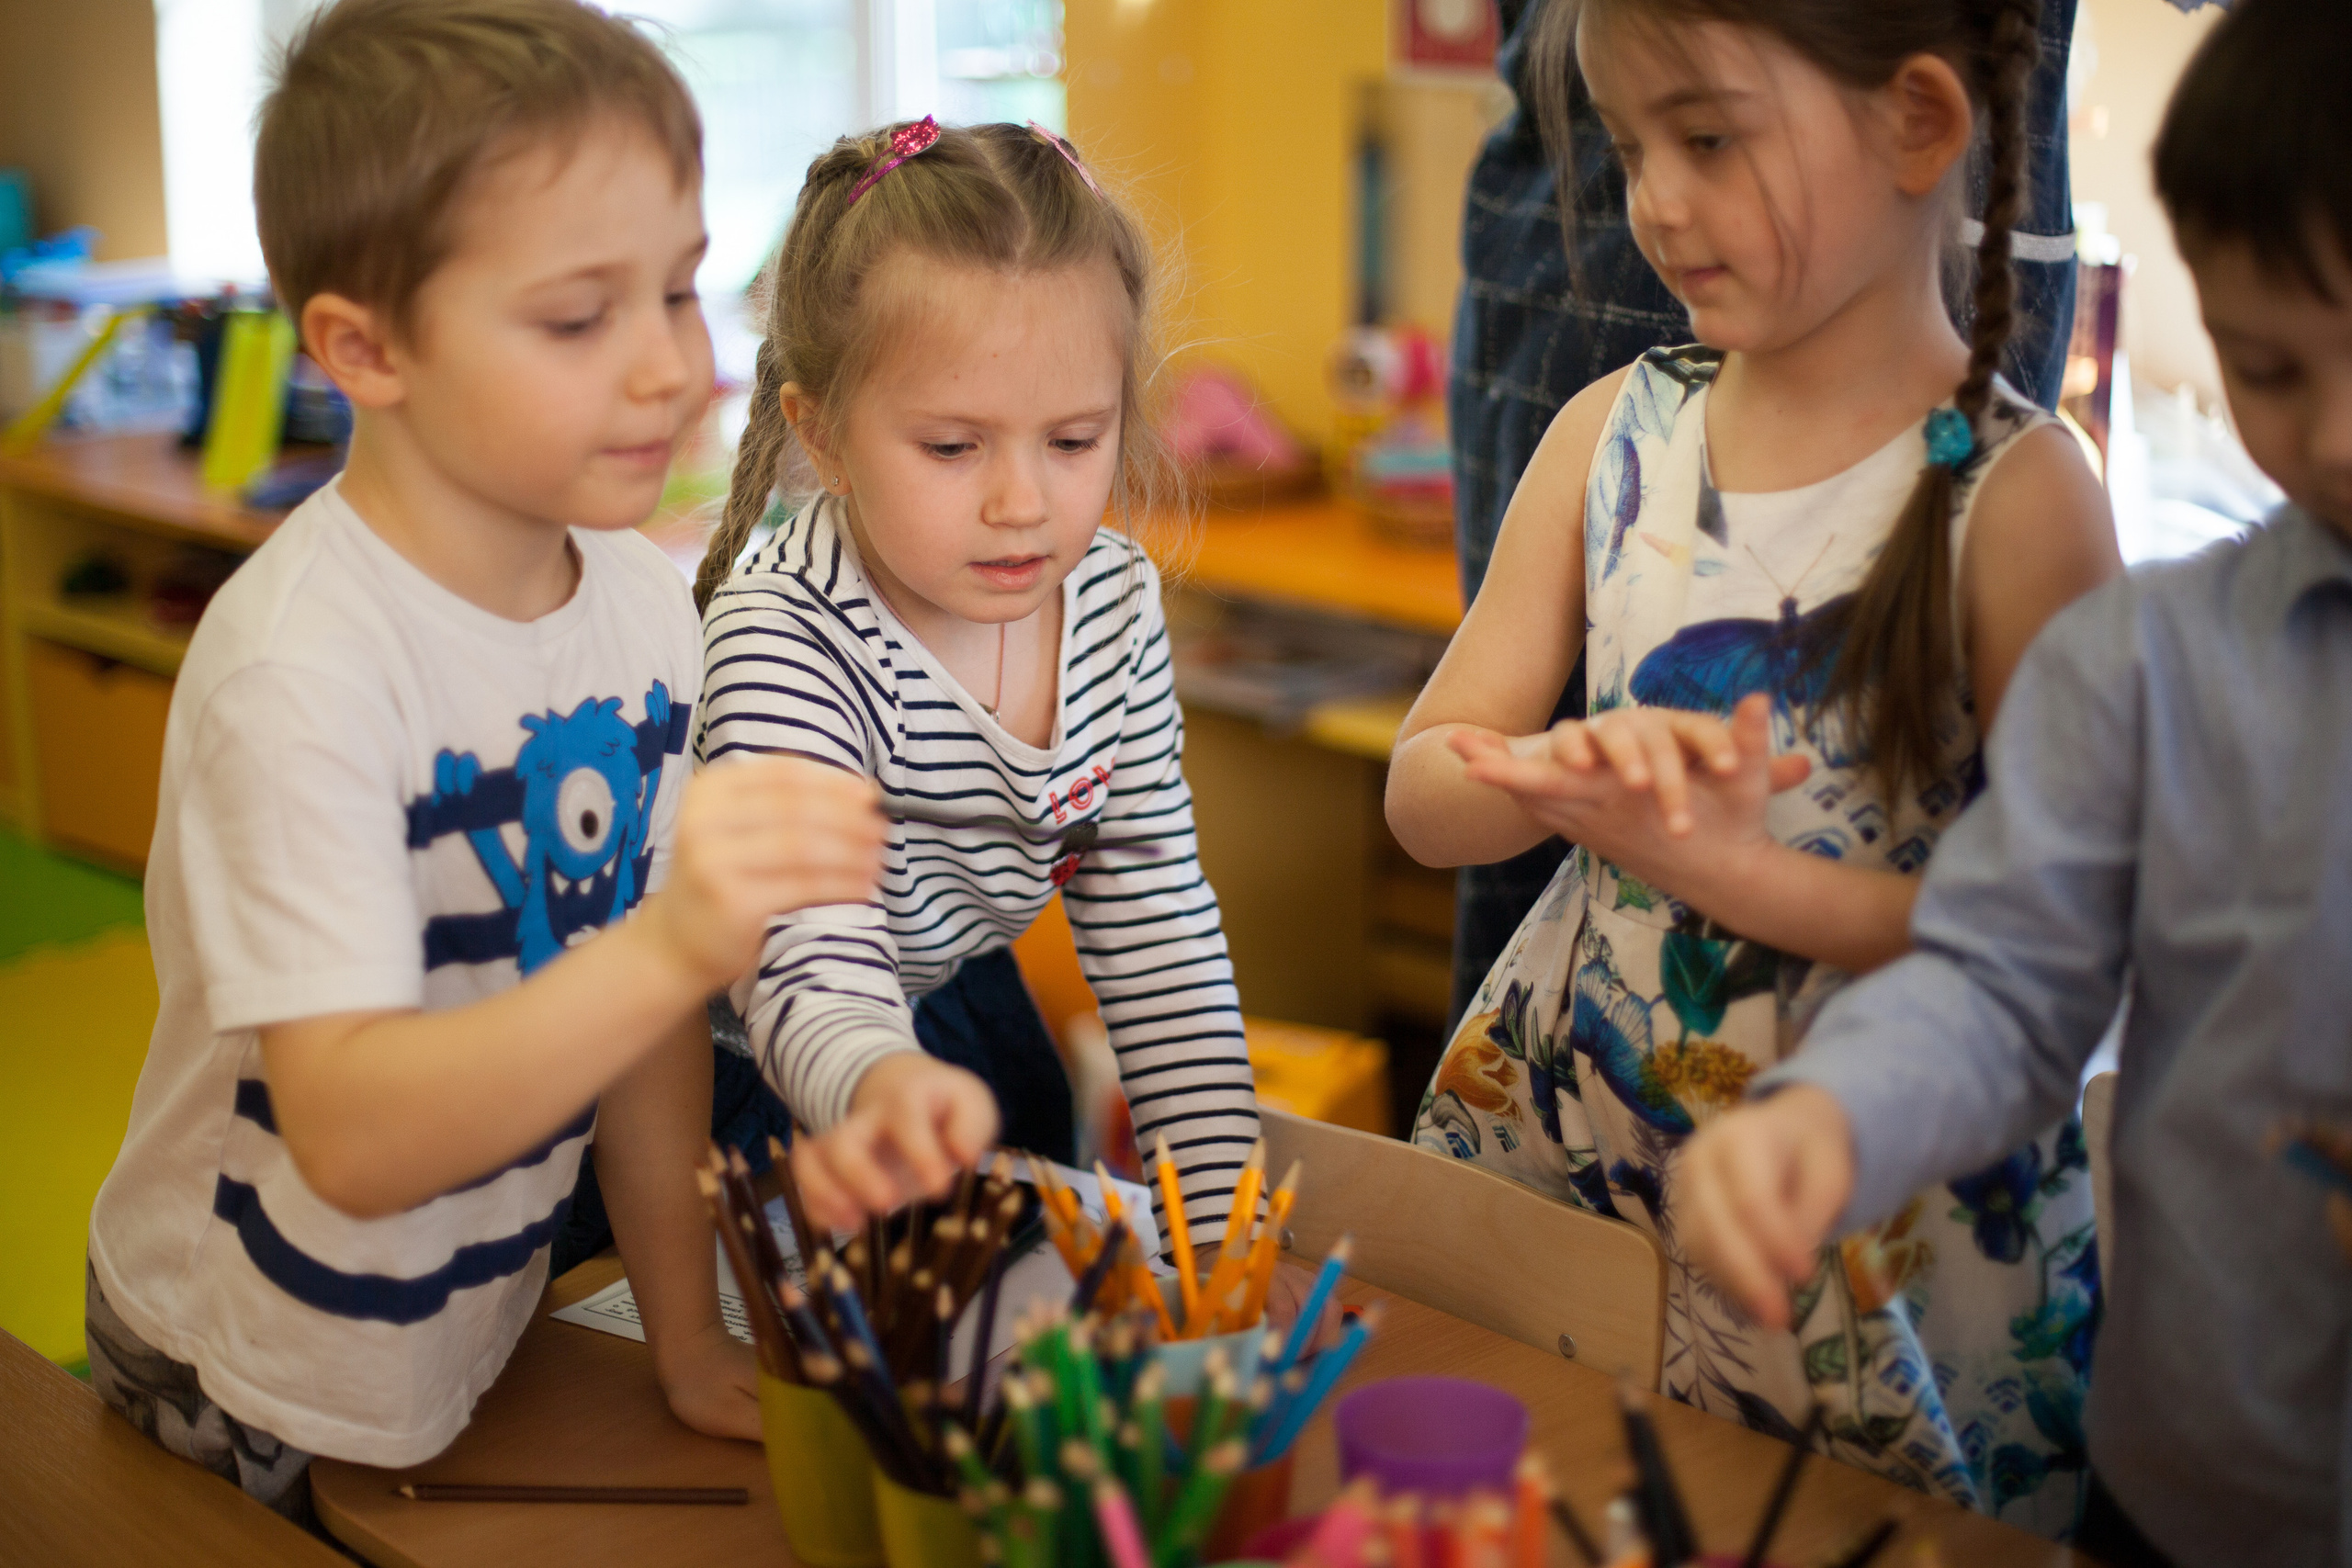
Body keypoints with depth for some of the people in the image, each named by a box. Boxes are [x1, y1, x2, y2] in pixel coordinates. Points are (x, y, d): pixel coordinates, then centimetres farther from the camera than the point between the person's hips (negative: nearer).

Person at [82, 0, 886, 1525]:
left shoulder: (647, 602, -8)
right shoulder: (300, 670, -30)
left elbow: (639, 1003, -1)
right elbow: (355, 1139, -37)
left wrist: (690, 1341, 2)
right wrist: (671, 942, -49)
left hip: (483, 1332, 6)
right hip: (250, 1406, -6)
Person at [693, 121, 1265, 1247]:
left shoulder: (1114, 603, -15)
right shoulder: (783, 641, -36)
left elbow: (1156, 925, -10)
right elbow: (813, 972, -46)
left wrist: (1220, 1220, -17)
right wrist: (879, 1088, -71)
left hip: (957, 1001, 6)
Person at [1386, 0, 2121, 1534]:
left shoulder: (2013, 492, -13)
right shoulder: (1613, 433, 1)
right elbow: (1428, 796, 0)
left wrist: (1718, 866, -24)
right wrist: (1569, 770, -22)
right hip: (1561, 1116, 4)